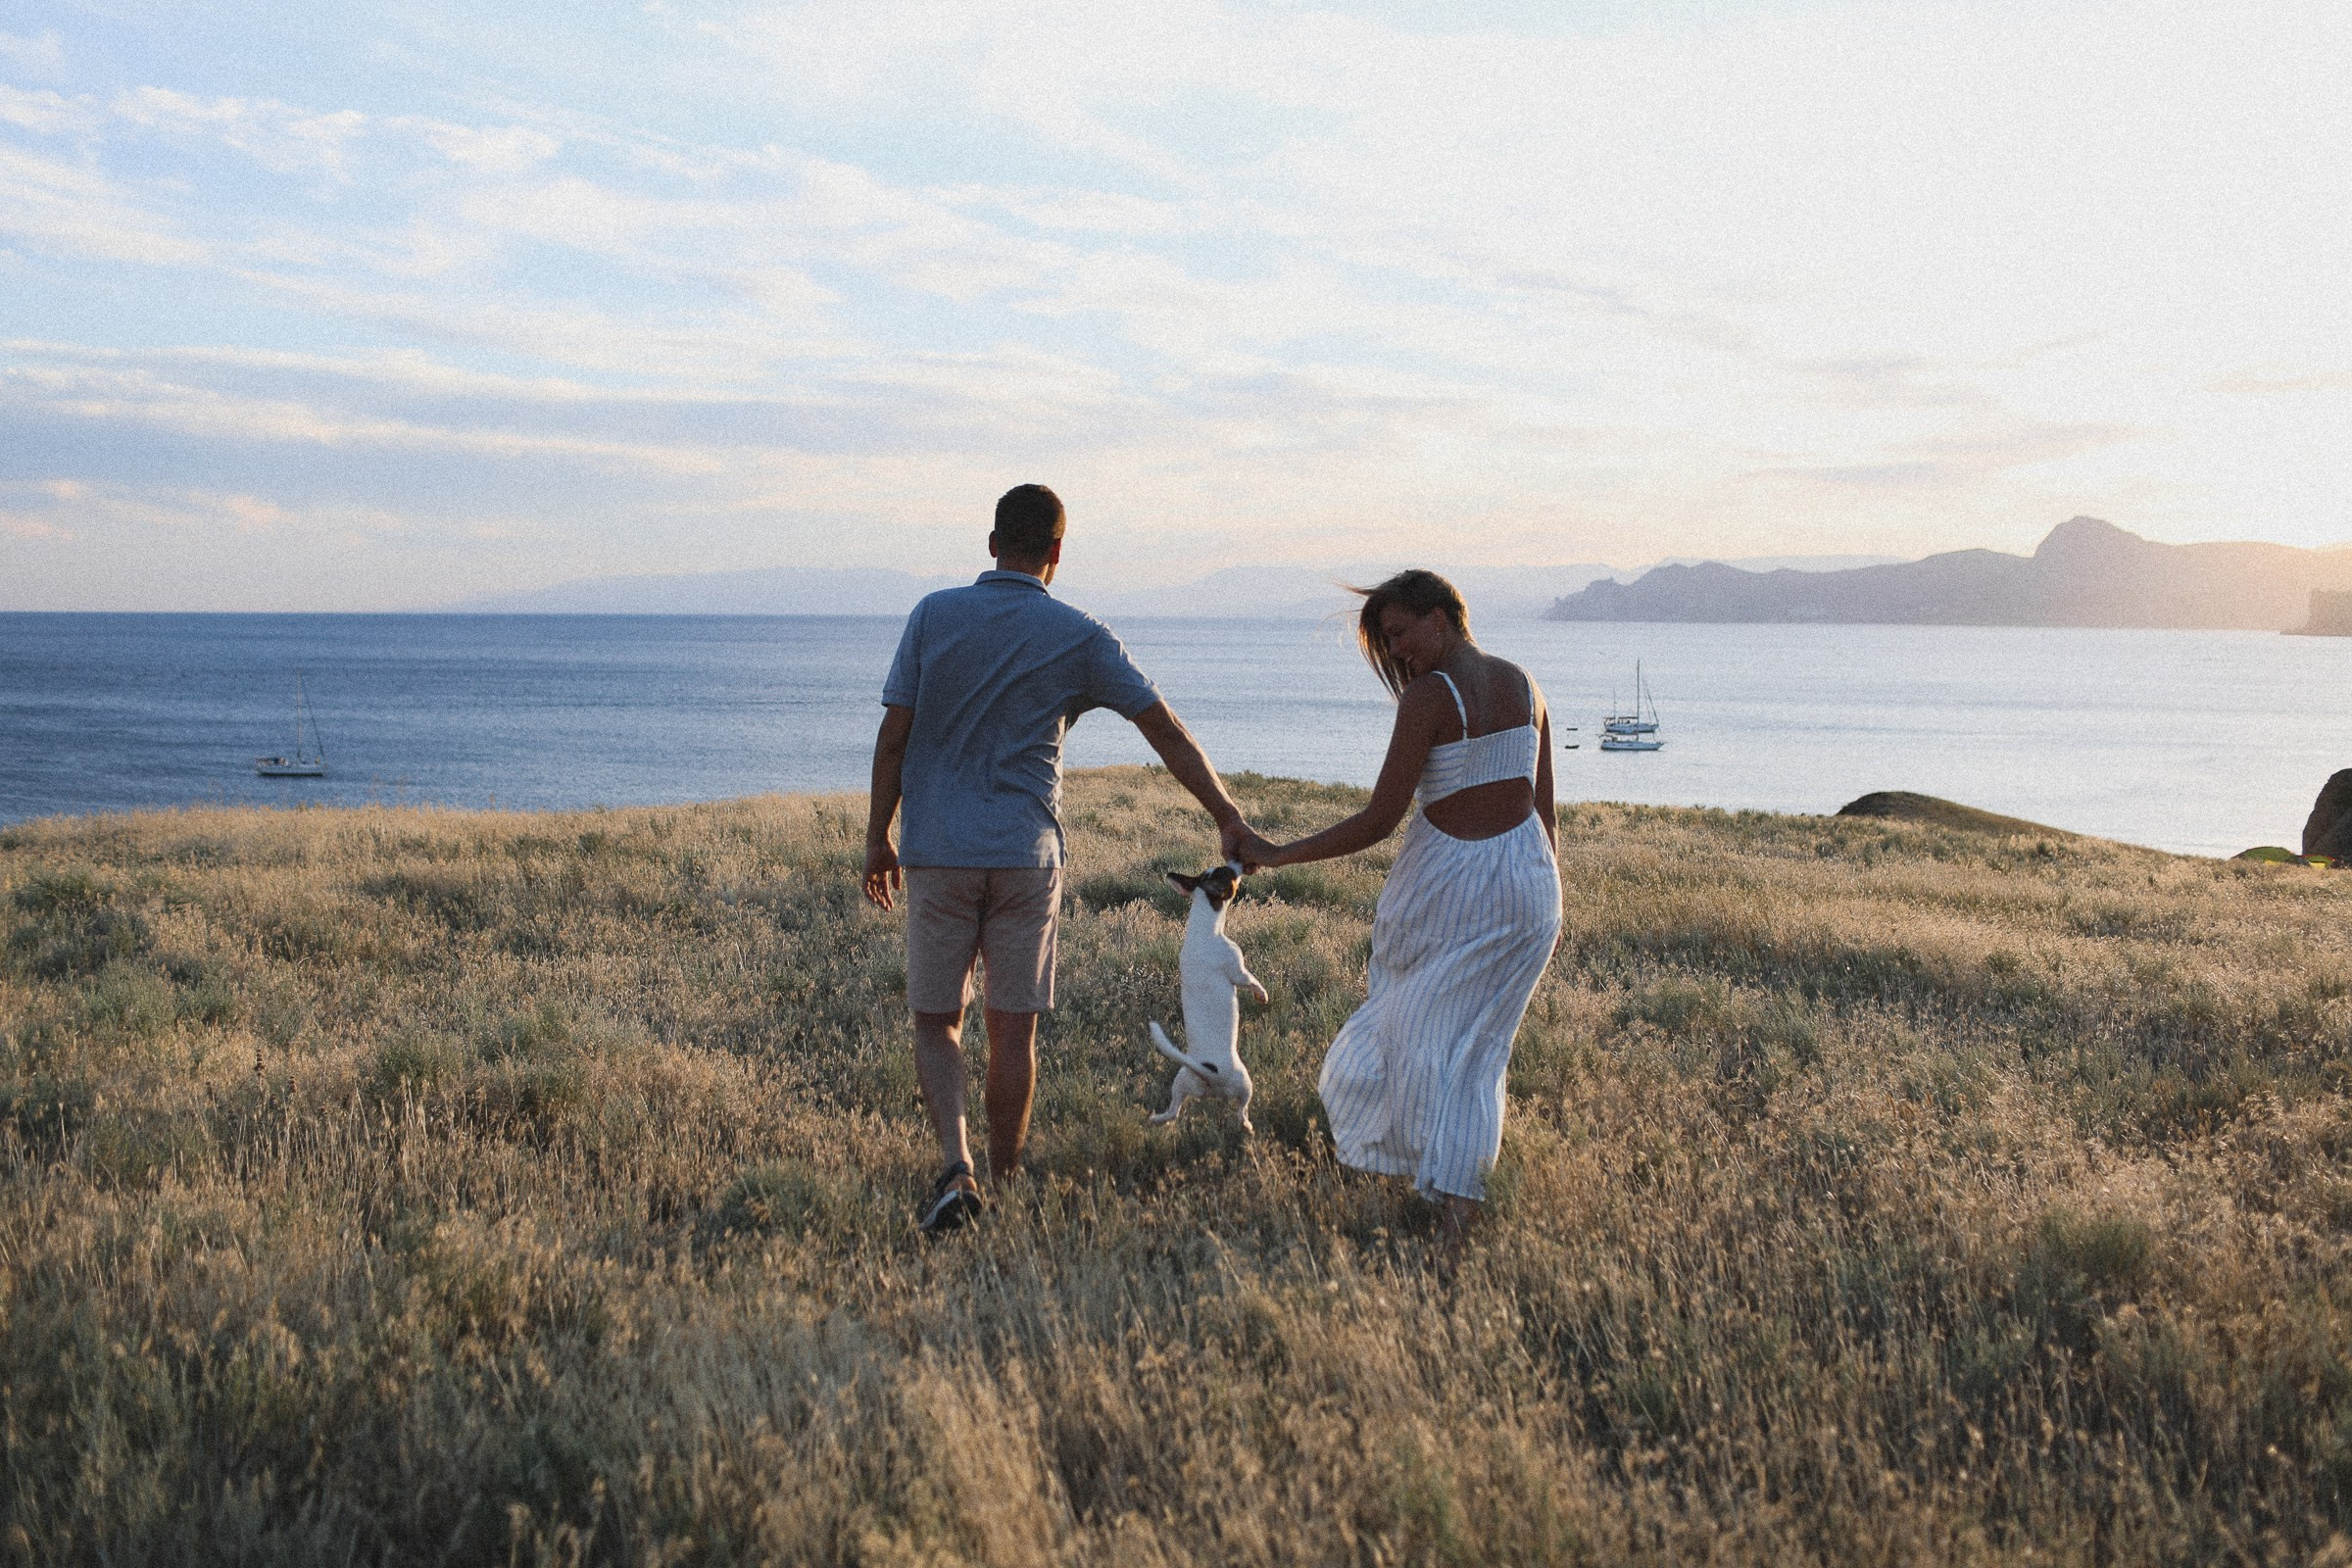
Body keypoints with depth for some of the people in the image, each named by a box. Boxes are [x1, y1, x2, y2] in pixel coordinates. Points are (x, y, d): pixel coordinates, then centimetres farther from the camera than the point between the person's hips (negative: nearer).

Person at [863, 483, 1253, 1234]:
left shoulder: (934, 615, -1)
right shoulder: (1079, 637, -1)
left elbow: (893, 735, -2)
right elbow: (1166, 731, -1)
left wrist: (878, 837, 7)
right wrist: (1227, 817, 6)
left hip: (938, 854, 0)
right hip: (1026, 857, 0)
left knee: (936, 1021, 10)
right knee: (1013, 1028, 10)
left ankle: (957, 1168, -9)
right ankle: (1003, 1184, 19)